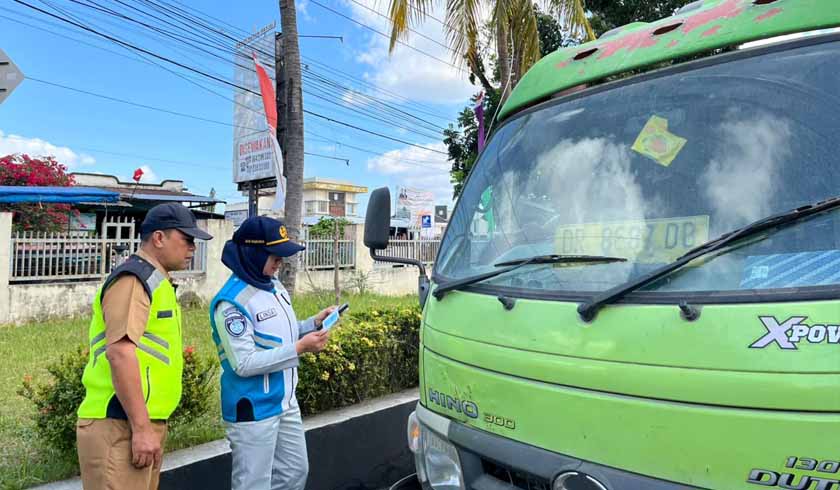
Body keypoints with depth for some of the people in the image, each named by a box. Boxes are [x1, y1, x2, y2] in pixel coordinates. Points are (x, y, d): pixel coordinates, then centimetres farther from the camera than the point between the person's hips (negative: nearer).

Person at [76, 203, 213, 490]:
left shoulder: (154, 281, 18)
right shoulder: (133, 279, -13)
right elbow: (120, 352, -23)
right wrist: (141, 428, -22)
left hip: (142, 423, 10)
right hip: (120, 426, -10)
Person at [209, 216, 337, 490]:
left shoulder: (275, 287, 5)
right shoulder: (232, 301, -21)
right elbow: (244, 364, -25)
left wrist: (313, 324, 0)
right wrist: (300, 348, -25)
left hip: (285, 402, 9)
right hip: (253, 410, -8)